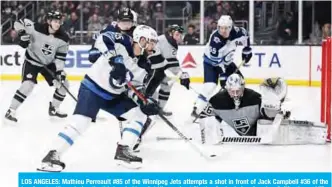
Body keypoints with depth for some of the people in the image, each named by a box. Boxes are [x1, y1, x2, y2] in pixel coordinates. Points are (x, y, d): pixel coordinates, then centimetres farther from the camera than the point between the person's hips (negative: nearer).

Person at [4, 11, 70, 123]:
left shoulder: (63, 38, -14)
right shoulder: (36, 28, -25)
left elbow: (60, 57, -7)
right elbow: (18, 23, -13)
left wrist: (60, 70, -19)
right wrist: (22, 34, -28)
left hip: (49, 64, 5)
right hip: (32, 61, -5)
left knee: (63, 84, 0)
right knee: (28, 85, -24)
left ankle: (53, 109, 21)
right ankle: (11, 111, -15)